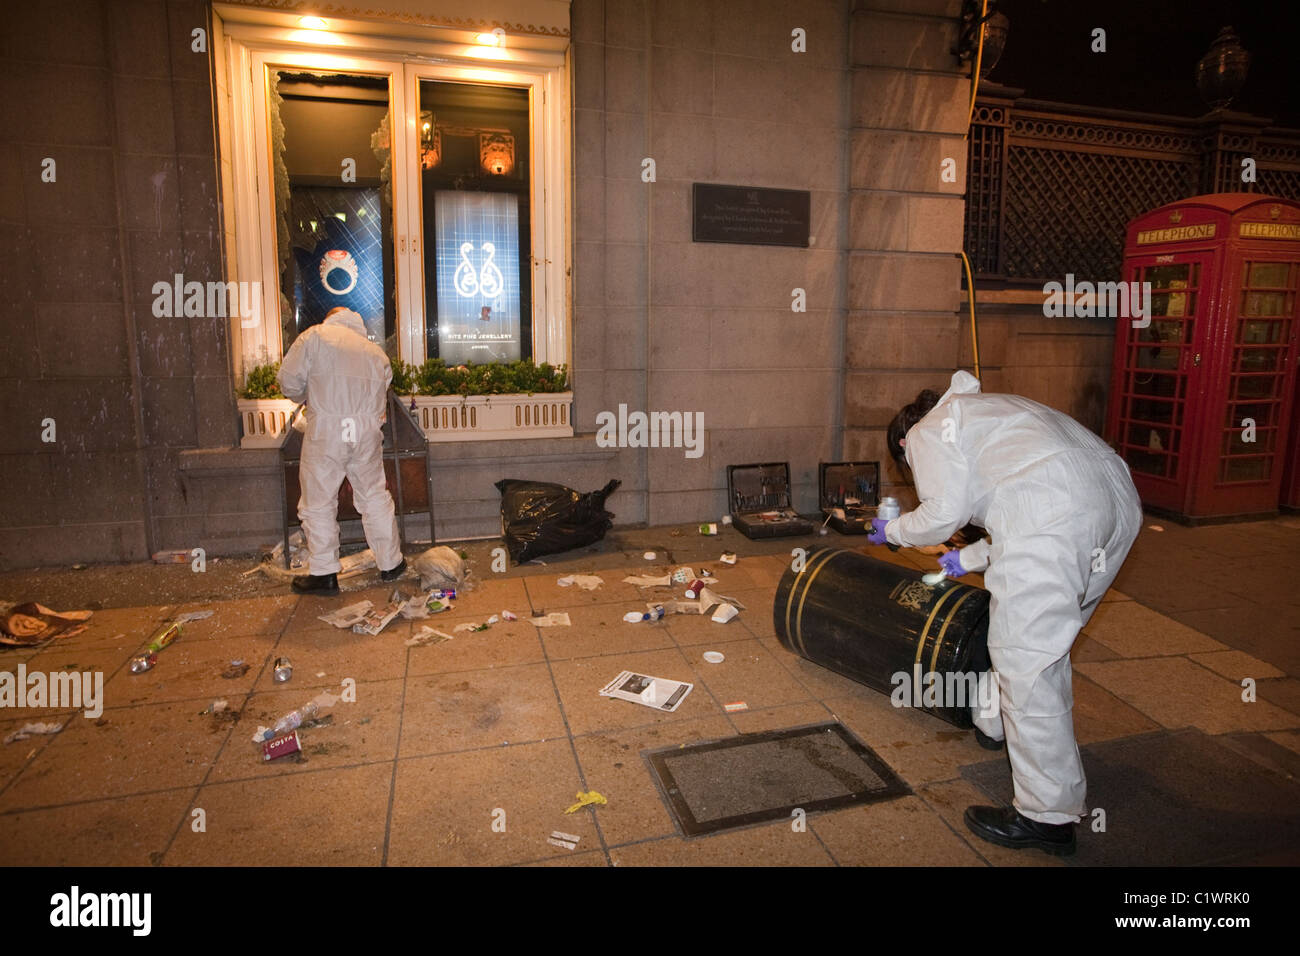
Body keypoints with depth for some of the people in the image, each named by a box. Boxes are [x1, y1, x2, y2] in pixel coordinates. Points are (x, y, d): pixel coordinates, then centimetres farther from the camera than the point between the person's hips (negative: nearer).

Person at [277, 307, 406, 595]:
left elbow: (289, 381, -1)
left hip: (326, 430, -3)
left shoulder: (314, 336, 4)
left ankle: (324, 574, 11)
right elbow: (382, 393, 13)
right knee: (375, 498, 13)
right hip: (368, 430, 4)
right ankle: (391, 564, 21)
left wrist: (307, 397, 18)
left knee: (318, 503, 7)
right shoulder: (376, 351, 17)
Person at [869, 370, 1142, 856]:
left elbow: (945, 511, -1)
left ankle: (1049, 816, 7)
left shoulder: (927, 432, 12)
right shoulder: (986, 411, 37)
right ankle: (995, 722, 46)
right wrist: (970, 558, 45)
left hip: (1056, 514, -10)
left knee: (1025, 658, -2)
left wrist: (894, 530, 17)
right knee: (1046, 635, 25)